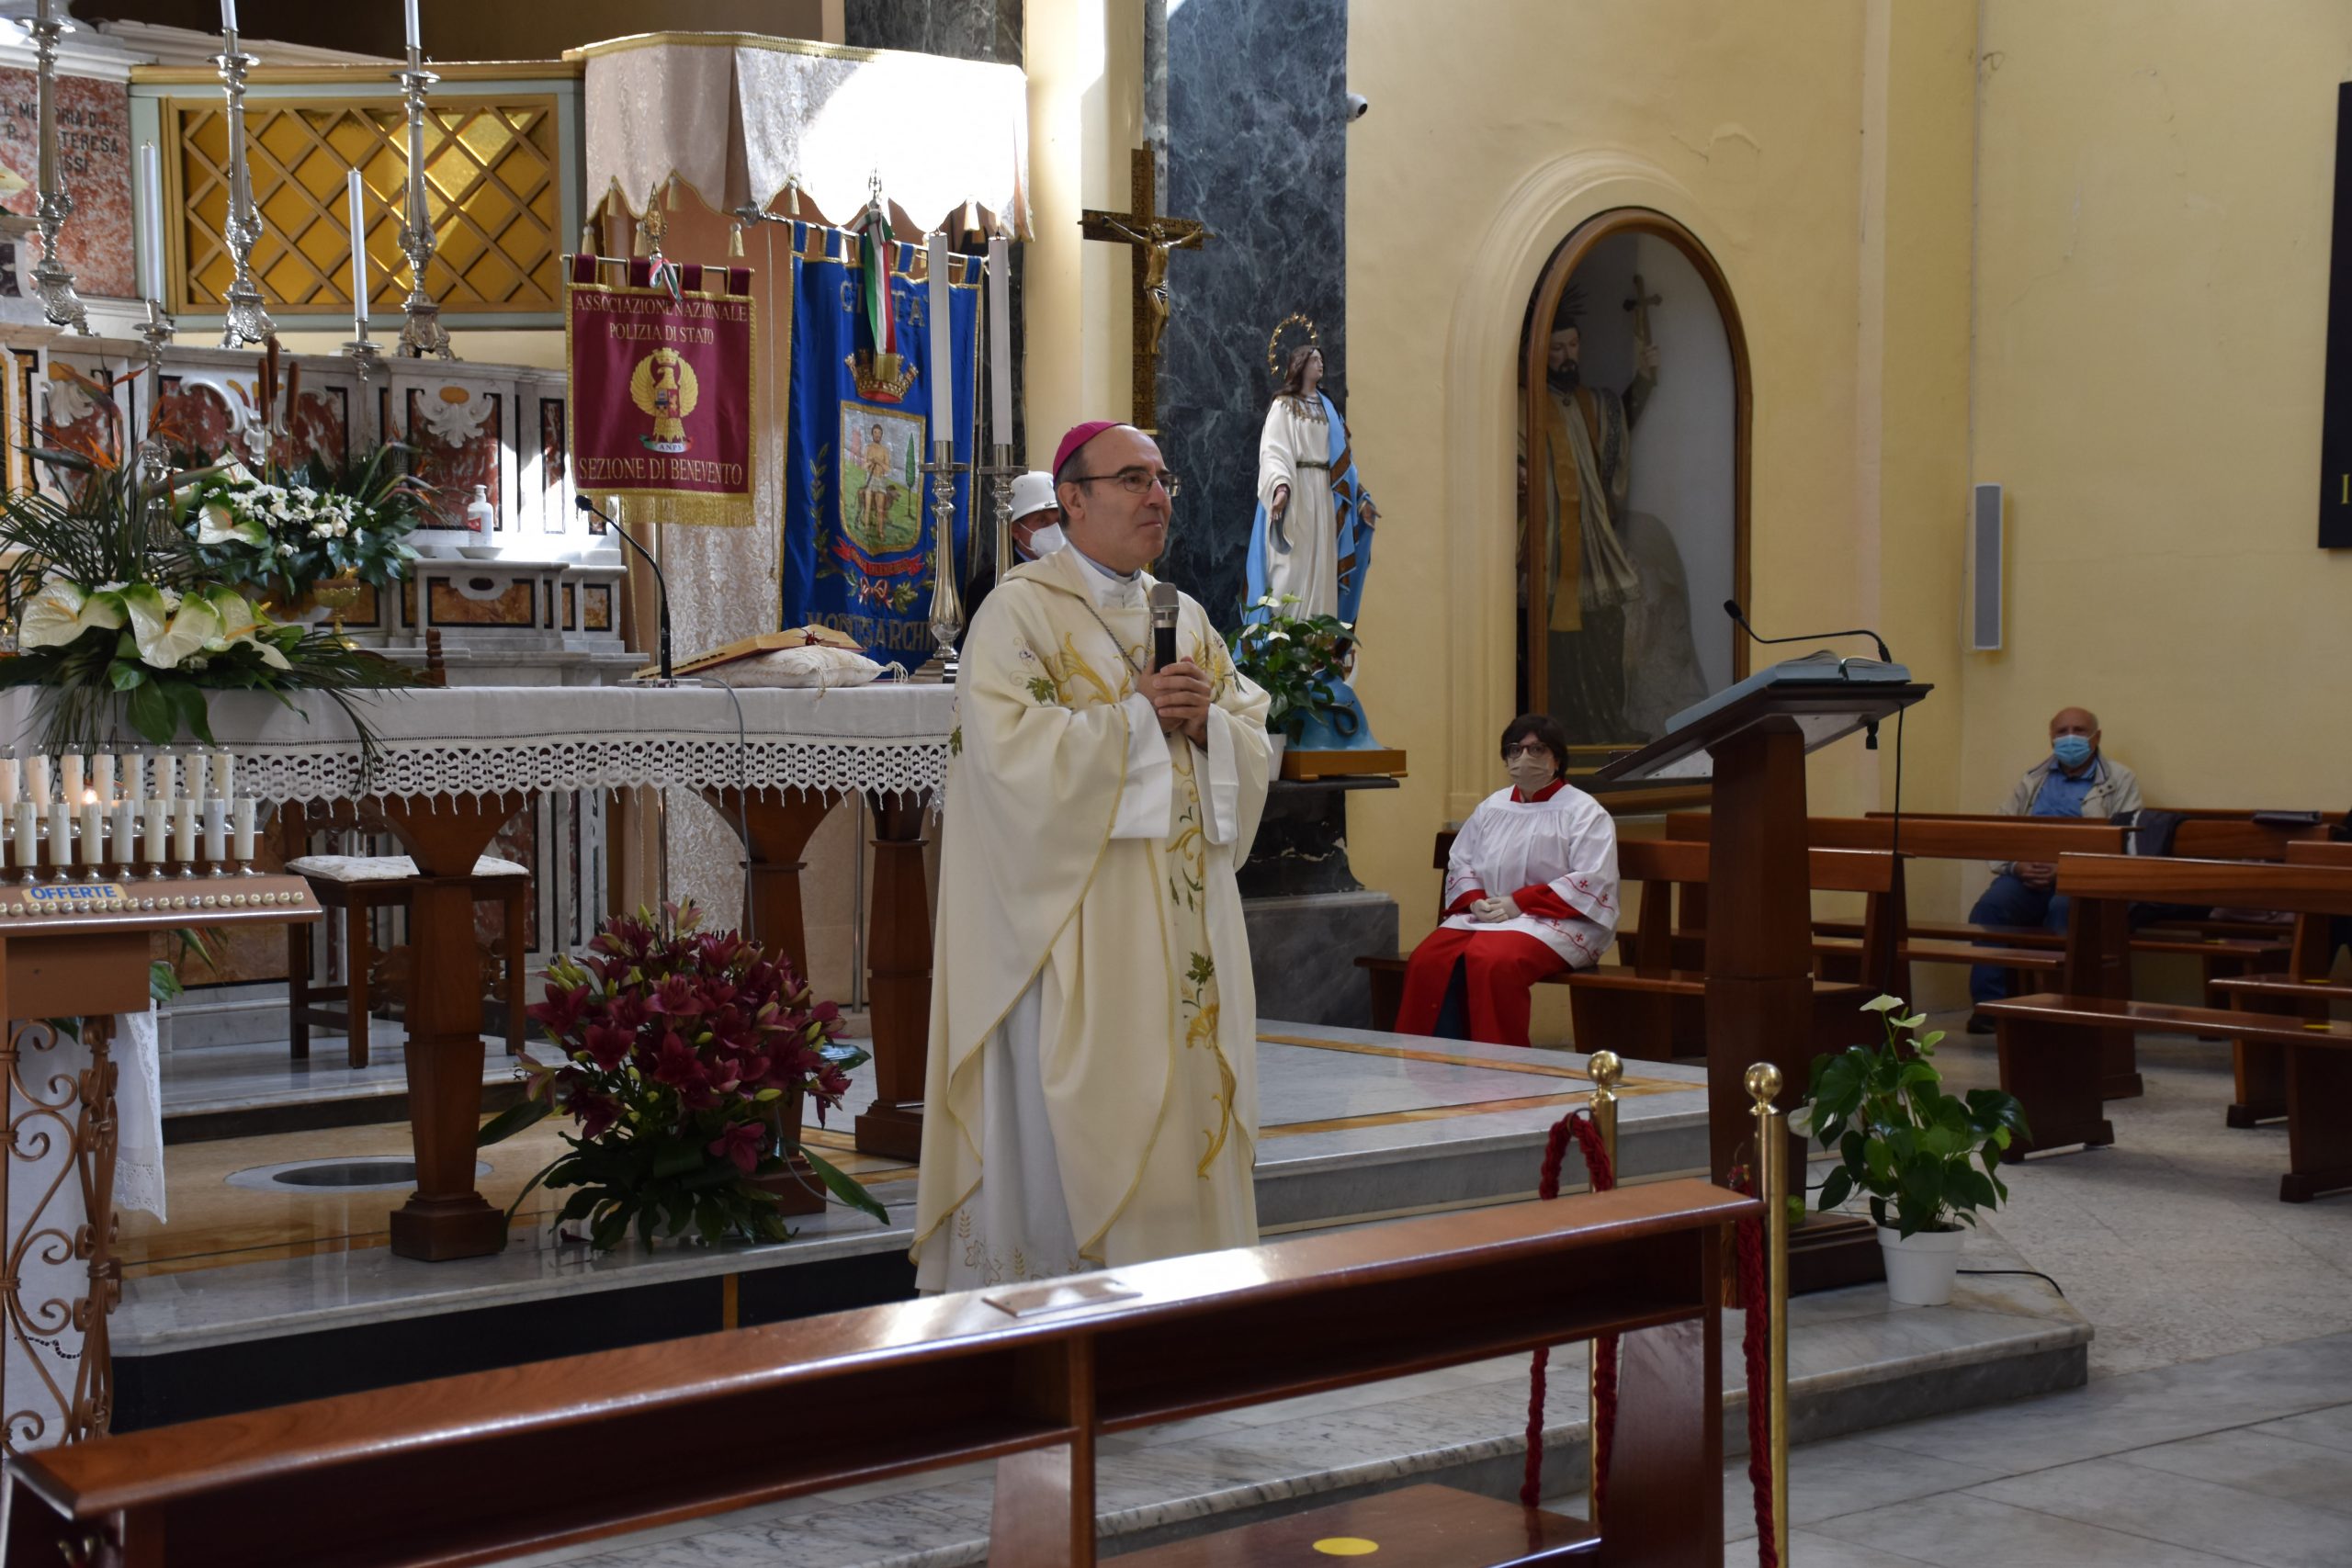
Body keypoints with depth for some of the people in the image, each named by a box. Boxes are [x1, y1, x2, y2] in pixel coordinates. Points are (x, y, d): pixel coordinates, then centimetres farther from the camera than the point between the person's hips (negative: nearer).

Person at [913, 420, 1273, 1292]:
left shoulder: (1187, 620, 17)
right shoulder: (1019, 611, -4)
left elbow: (1254, 744, 14)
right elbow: (1011, 751, -17)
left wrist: (1207, 723, -7)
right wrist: (1138, 715, -14)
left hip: (1186, 920, 6)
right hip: (1076, 922, -6)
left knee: (1188, 1103, 6)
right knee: (1076, 1118, -6)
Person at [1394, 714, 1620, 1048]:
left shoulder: (1583, 812, 0)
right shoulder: (1492, 807, 19)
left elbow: (1593, 882, -11)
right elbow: (1459, 864, 19)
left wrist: (1518, 903, -16)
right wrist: (1475, 901, -5)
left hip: (1556, 922, -5)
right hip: (1485, 915, 6)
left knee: (1491, 961, -36)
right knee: (1428, 961, -24)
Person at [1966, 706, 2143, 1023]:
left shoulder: (2119, 781, 9)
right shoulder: (2034, 779, 22)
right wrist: (2016, 866, -9)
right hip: (2027, 875, 3)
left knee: (2064, 908, -37)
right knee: (1989, 907, -27)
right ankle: (1988, 1004, -24)